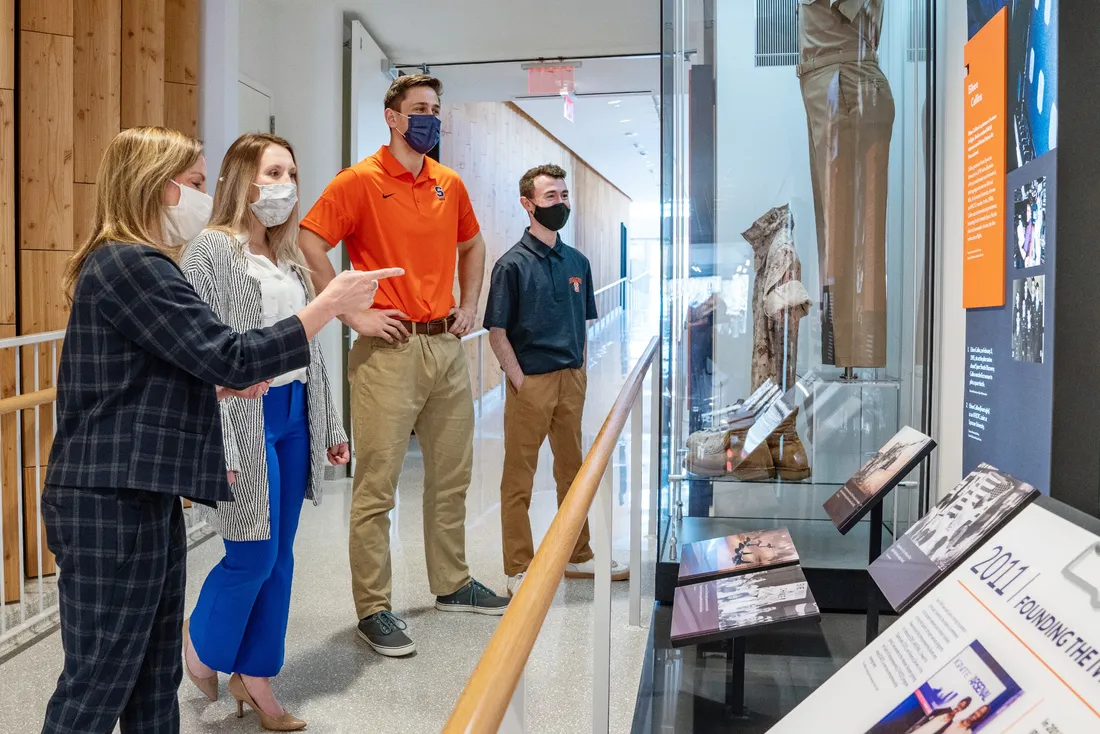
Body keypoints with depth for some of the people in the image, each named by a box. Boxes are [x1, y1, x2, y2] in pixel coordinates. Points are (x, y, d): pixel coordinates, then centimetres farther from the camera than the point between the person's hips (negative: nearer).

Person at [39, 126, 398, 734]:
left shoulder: (121, 262, 18)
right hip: (112, 500, -10)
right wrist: (333, 302, -16)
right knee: (100, 681, 1)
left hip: (138, 493, 10)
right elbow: (232, 357, -21)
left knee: (155, 674, 15)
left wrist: (219, 384, 10)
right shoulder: (134, 265, -15)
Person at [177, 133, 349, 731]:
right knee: (253, 555, -1)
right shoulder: (212, 249, -7)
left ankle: (254, 675, 27)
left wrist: (329, 424, 15)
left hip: (295, 416, 7)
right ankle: (202, 645, 29)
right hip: (246, 418, -7)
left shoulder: (288, 256, 14)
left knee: (280, 553, 11)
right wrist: (218, 445, -19)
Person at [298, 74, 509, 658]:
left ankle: (452, 584, 32)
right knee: (377, 486, -1)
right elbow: (309, 245, -12)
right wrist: (354, 314, -14)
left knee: (452, 476, 15)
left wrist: (469, 306, 15)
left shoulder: (450, 184, 12)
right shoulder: (359, 181, -6)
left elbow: (471, 245, 27)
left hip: (447, 347, 7)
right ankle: (373, 610, 12)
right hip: (389, 350, -6)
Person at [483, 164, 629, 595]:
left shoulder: (577, 262, 10)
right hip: (530, 382, -6)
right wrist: (520, 382, -12)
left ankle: (578, 557, 31)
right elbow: (497, 333, -8)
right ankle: (519, 571, 12)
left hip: (572, 381, 6)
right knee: (519, 478, 2)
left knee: (573, 471, 16)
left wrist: (579, 373, 8)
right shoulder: (513, 264, -8)